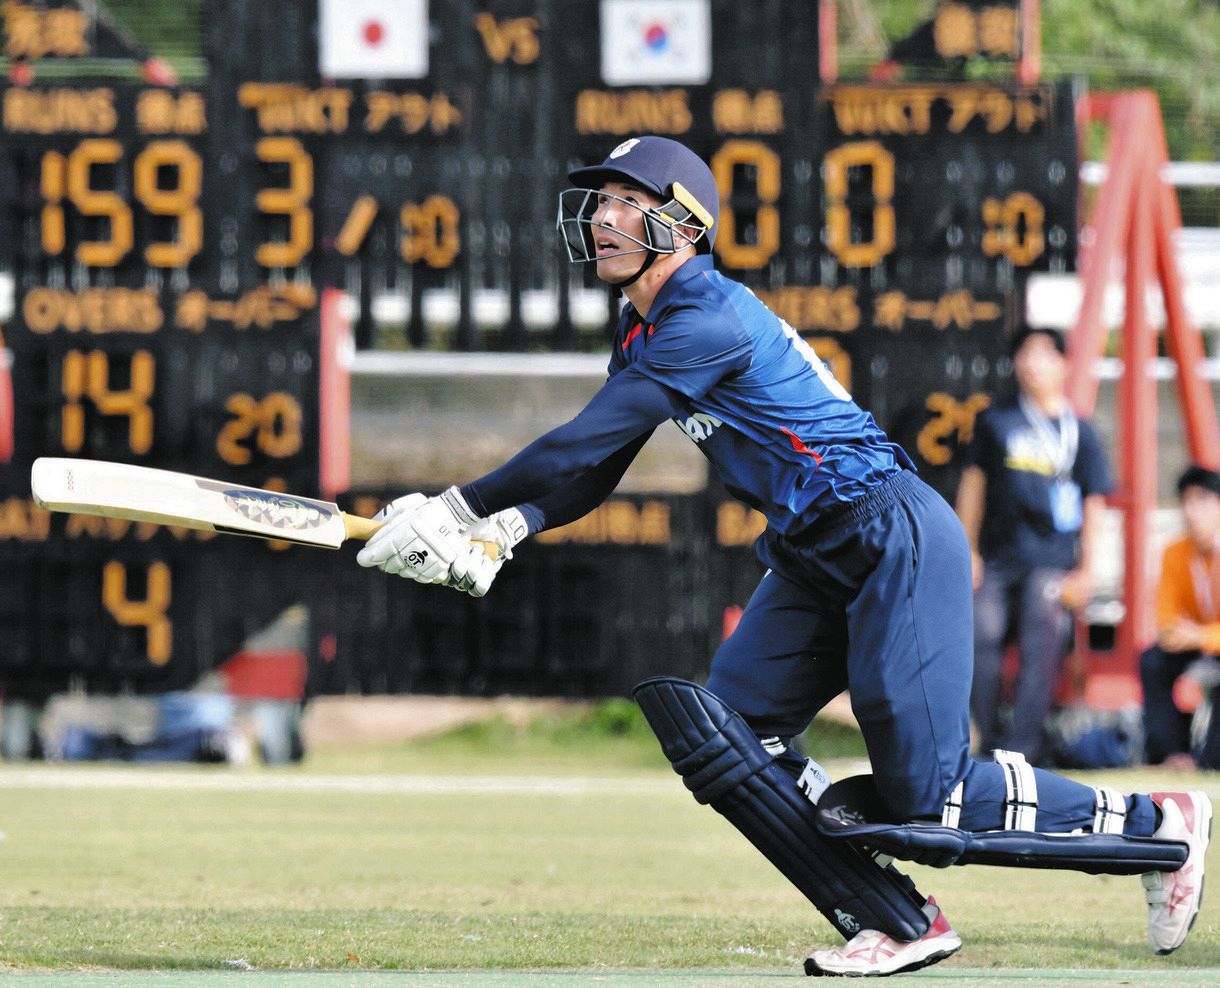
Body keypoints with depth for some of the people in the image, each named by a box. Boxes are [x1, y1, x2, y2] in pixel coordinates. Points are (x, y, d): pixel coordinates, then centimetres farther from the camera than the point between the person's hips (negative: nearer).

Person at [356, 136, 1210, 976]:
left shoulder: (708, 319, -20)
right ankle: (897, 922, 0)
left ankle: (1155, 823, 9)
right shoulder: (644, 330, 11)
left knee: (929, 796, -12)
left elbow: (584, 445, -23)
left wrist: (458, 506, -17)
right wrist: (504, 529, -9)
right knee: (722, 733, -5)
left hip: (898, 543, -10)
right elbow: (590, 476, 10)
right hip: (813, 561, 10)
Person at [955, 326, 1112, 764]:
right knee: (980, 646, -1)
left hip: (1052, 562, -2)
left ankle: (1021, 748, -9)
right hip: (996, 559, 2)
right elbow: (974, 482, 12)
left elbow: (1093, 505, 7)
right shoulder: (996, 421, 9)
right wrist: (967, 550, 7)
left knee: (1039, 654, -9)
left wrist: (1085, 571, 1)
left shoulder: (1079, 433, 6)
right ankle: (990, 741, 11)